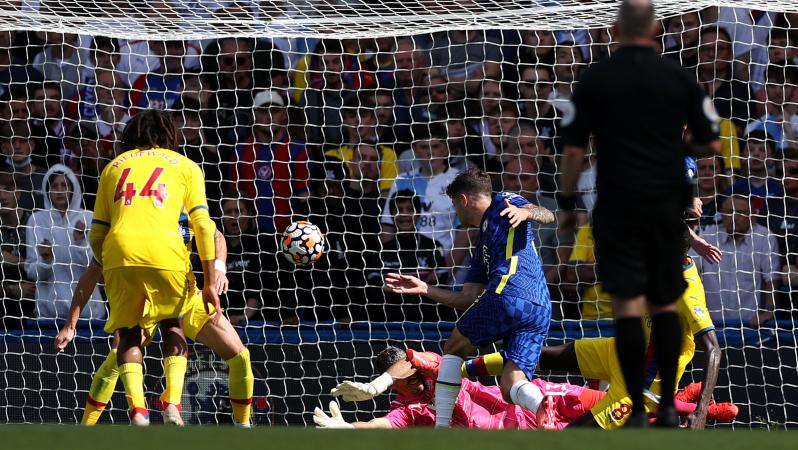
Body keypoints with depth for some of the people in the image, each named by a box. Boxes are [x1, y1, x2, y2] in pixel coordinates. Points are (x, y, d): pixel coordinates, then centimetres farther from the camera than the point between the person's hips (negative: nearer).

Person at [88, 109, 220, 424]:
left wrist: (107, 266, 37)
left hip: (118, 254, 1)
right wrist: (210, 284, 5)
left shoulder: (114, 167, 26)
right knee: (172, 324, 22)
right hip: (165, 253, -1)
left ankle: (137, 408, -11)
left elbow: (96, 235, 21)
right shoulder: (185, 166, 21)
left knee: (129, 335, 12)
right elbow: (203, 226, 8)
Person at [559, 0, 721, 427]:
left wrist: (567, 203, 7)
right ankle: (668, 405, 10)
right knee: (665, 304, 12)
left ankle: (638, 411, -10)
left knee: (628, 305, -5)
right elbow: (711, 144, 4)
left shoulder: (595, 78, -3)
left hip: (617, 207, -2)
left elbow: (574, 149, -5)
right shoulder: (680, 78, 1)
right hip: (667, 204, 2)